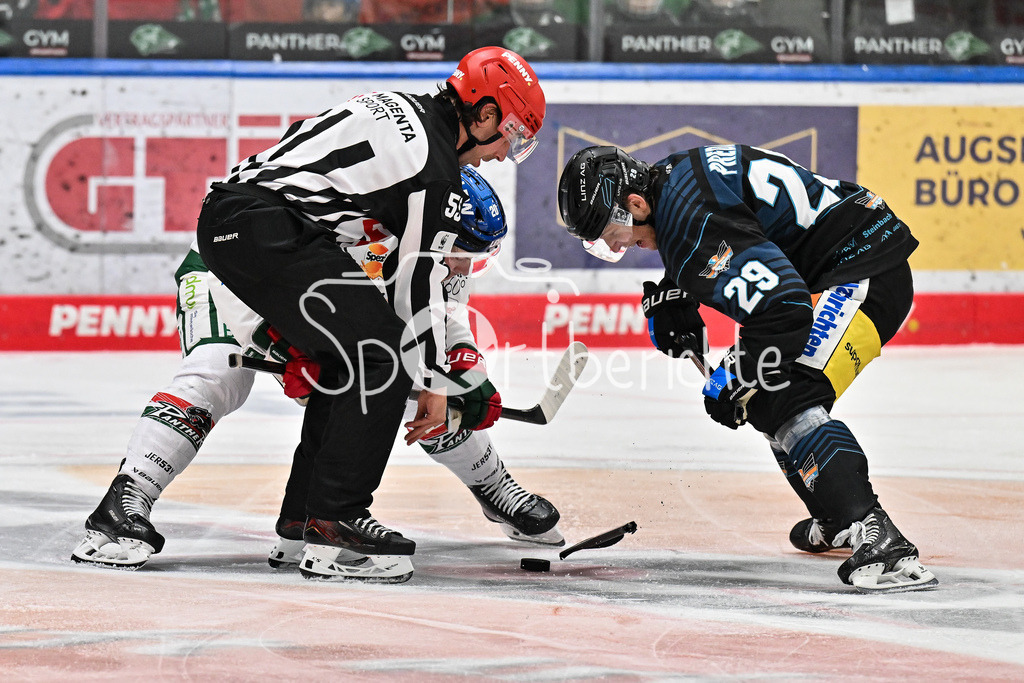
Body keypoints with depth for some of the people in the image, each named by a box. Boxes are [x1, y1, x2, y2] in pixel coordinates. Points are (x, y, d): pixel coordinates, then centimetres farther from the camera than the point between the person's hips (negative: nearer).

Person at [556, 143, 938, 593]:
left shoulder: (694, 215, -24)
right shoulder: (674, 176, 8)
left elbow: (782, 305, -31)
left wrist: (737, 377, -19)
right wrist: (669, 303, 12)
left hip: (867, 270, -11)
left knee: (787, 399, -24)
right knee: (762, 396, 23)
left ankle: (879, 541, -37)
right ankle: (837, 520, 38)